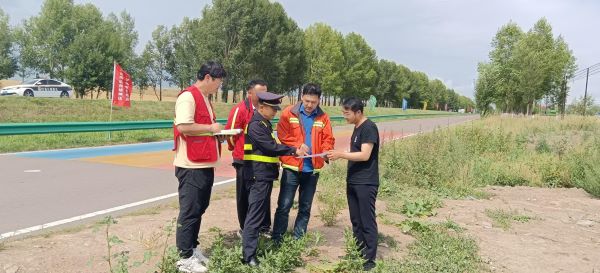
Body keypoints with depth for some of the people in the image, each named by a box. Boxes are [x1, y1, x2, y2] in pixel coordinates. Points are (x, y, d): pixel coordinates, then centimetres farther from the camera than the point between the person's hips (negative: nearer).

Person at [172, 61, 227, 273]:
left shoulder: (204, 98, 17)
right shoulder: (188, 96, -14)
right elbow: (183, 127, -25)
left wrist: (217, 133, 8)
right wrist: (211, 128, -14)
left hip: (205, 164, 10)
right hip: (192, 166, -10)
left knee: (199, 209, 16)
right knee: (189, 211, -2)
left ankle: (193, 249, 27)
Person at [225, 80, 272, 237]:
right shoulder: (240, 109, -13)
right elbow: (231, 133, -11)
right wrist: (237, 150, 3)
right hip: (244, 161, -5)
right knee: (244, 196, 6)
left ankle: (265, 226, 23)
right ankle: (244, 229, 19)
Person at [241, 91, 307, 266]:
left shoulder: (264, 123, 16)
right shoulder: (255, 125, -16)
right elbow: (271, 146, -20)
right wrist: (293, 151, -14)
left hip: (265, 175, 10)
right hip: (258, 176, -10)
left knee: (260, 212, 19)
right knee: (255, 214, -9)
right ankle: (249, 256, -6)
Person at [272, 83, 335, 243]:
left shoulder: (323, 117, 5)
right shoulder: (289, 113, -2)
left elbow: (328, 139, 3)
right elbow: (282, 135, -6)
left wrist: (326, 151, -17)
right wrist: (298, 145, -18)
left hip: (313, 169, 3)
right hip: (292, 166, -3)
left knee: (305, 207, 12)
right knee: (284, 205, -2)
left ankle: (298, 239, 24)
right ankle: (277, 239, 8)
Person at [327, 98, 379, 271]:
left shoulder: (369, 128, -16)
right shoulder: (357, 128, 13)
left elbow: (365, 155, -22)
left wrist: (341, 154, -20)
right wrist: (338, 154, 7)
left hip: (366, 183, -9)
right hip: (353, 182, 9)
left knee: (367, 221, 0)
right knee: (356, 220, 15)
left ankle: (370, 259, 9)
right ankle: (359, 252, 27)